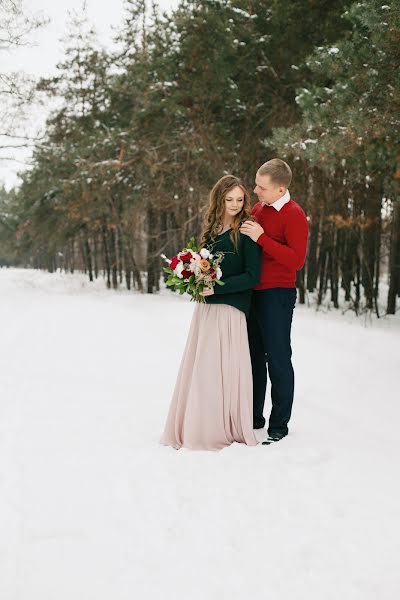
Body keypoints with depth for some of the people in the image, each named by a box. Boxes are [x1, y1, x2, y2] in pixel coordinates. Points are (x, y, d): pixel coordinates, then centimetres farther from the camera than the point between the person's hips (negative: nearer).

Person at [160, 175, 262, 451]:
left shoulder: (246, 232, -8)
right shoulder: (212, 229, 13)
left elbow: (252, 277, -13)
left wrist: (216, 288, -17)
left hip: (229, 309, -7)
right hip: (205, 306, 7)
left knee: (225, 368, -1)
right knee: (201, 367, 10)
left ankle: (229, 429, 12)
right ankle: (199, 427, 21)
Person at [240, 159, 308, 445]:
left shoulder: (294, 215, -11)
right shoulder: (258, 208, 13)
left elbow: (297, 260, -20)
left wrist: (261, 237, -22)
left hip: (277, 295, -8)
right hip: (252, 292, 8)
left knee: (278, 361, -1)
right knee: (254, 357, 14)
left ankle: (279, 426, 9)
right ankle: (254, 417, 25)